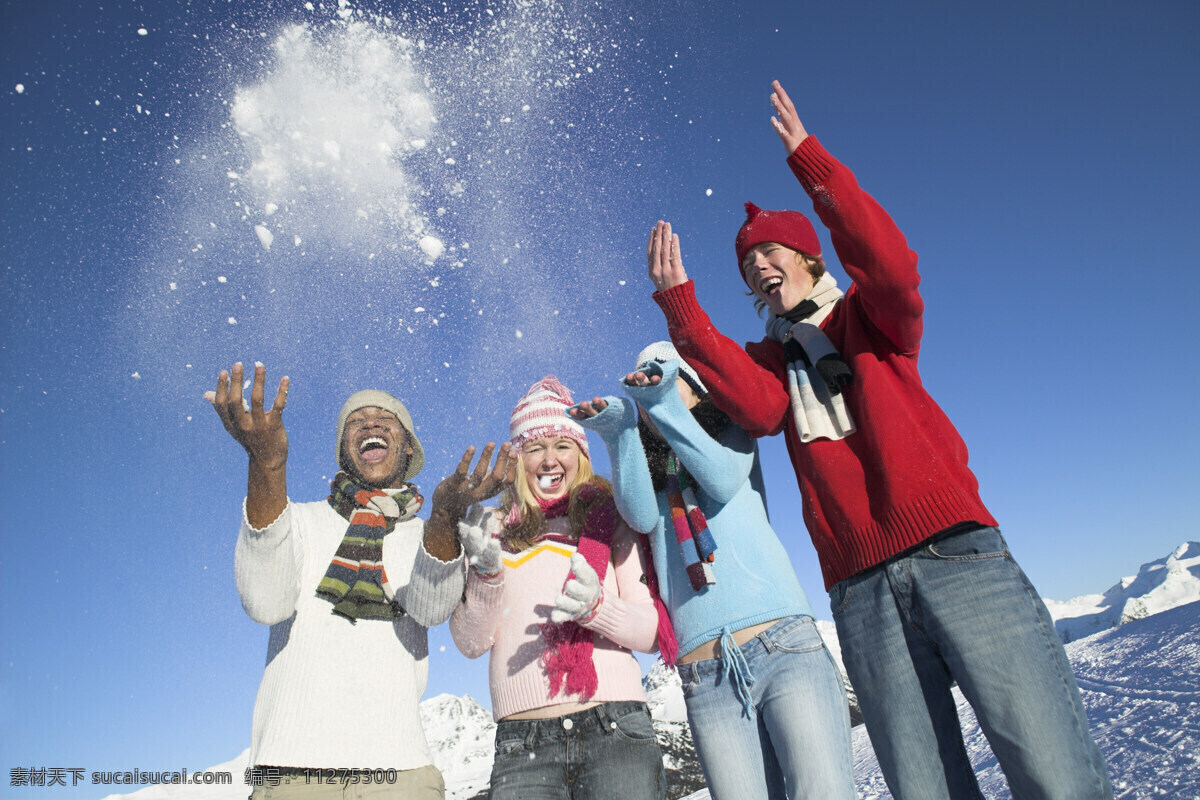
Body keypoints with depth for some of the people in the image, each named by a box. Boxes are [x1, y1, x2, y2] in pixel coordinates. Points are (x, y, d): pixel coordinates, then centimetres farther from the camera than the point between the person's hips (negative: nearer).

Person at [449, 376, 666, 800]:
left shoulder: (609, 521, 9)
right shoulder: (495, 532, 11)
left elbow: (652, 630, 3)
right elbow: (471, 643, 7)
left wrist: (597, 608, -16)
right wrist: (486, 575, -10)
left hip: (614, 732, 0)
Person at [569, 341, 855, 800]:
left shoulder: (733, 434, 15)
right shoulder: (647, 475, 19)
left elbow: (723, 480, -8)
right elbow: (641, 516, -4)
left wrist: (664, 402, -20)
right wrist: (619, 432, -18)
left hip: (787, 647, -2)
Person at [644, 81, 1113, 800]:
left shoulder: (869, 317, 16)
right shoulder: (768, 360, 20)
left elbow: (891, 266, -9)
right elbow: (760, 410, -5)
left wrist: (808, 160, -10)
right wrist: (681, 303, -9)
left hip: (953, 551, -2)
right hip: (859, 587, 2)